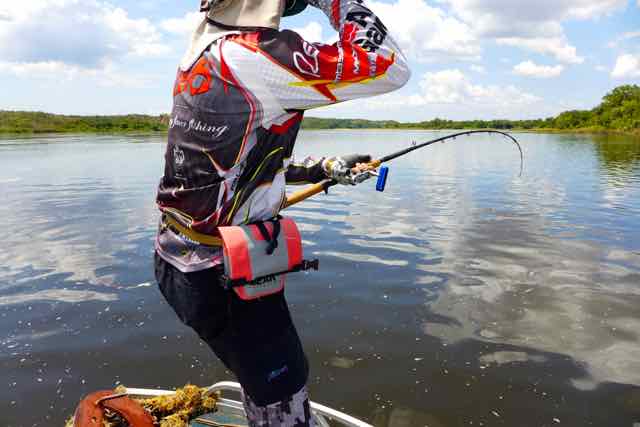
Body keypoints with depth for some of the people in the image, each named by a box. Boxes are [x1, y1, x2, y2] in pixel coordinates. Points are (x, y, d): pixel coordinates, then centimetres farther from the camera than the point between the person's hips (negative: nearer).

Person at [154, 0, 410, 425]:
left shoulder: (200, 55, 10)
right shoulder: (258, 54, -20)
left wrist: (326, 168, 16)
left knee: (265, 380, 28)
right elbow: (391, 67, -18)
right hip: (222, 273, -9)